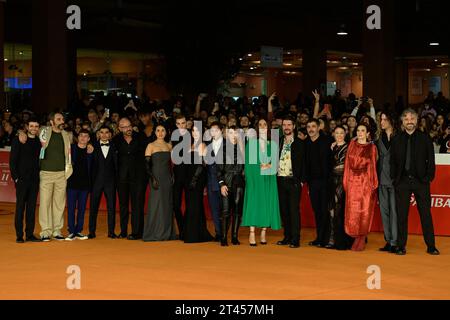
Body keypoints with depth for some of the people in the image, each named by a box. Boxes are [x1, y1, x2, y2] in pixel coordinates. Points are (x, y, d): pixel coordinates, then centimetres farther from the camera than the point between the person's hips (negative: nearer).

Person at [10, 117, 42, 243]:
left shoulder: (39, 142, 10)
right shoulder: (18, 140, -1)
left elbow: (40, 159, 12)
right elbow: (12, 160, -3)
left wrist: (39, 175, 3)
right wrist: (15, 176, -9)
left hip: (34, 179, 4)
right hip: (22, 179, -4)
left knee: (32, 207, 5)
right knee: (20, 207, 0)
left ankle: (30, 234, 11)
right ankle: (19, 235, 4)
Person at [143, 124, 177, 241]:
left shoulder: (169, 146, 12)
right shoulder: (151, 146, -1)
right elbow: (147, 164, -6)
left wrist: (172, 177, 5)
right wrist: (153, 178, -16)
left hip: (167, 178, 4)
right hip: (156, 178, -4)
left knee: (167, 205, 5)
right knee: (156, 204, -6)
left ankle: (167, 233, 11)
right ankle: (154, 233, 1)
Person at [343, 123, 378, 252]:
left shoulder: (372, 147, 4)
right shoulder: (352, 144, 10)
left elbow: (373, 166, 2)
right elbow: (348, 163, 8)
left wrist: (374, 184, -4)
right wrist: (346, 181, 2)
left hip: (366, 181, -2)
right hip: (353, 182, 2)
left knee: (364, 211, -2)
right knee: (352, 212, 0)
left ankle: (361, 241, 8)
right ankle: (357, 239, 15)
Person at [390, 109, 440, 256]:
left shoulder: (425, 138, 5)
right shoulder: (397, 140, 9)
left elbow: (431, 160, 3)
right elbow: (393, 162, 9)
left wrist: (429, 177, -5)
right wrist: (394, 179, -1)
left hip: (421, 181, -1)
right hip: (402, 181, 1)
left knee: (426, 214, 1)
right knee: (402, 215, 2)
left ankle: (431, 246, 6)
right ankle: (401, 246, 8)